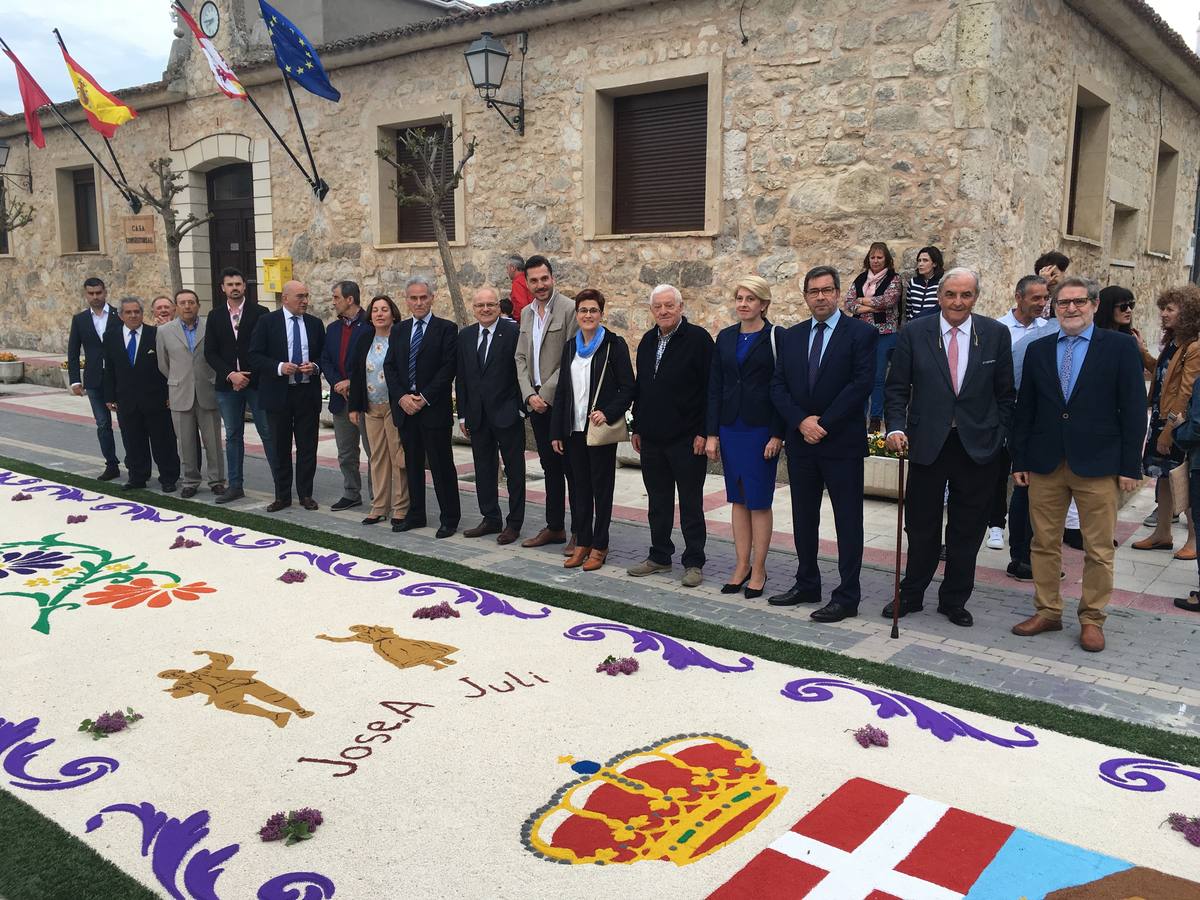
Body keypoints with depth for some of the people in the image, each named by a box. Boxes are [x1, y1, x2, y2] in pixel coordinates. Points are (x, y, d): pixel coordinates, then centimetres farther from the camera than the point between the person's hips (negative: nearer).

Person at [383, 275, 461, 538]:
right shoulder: (399, 330, 13)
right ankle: (415, 514, 22)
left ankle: (450, 518, 8)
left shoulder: (446, 329, -3)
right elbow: (389, 367, 8)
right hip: (405, 408, 5)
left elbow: (448, 368, -10)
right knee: (412, 464, 13)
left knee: (441, 465, 0)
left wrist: (424, 398, -14)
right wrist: (402, 397, -7)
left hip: (434, 408, -5)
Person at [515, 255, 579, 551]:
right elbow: (521, 358, 12)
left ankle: (579, 532, 6)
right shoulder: (526, 313, 13)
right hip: (536, 402, 7)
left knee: (571, 467, -1)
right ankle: (554, 527, 24)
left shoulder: (569, 309, -10)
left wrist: (546, 394, -15)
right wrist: (530, 395, -2)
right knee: (549, 466, 14)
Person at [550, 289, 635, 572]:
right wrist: (556, 432, 10)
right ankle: (582, 543, 20)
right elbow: (562, 391, 13)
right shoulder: (570, 347, 11)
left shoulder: (614, 345, -5)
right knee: (579, 486, 11)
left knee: (602, 487, 4)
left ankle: (599, 546, 12)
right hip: (574, 430, 5)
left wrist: (608, 413, -22)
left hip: (601, 429, -5)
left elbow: (628, 388, -8)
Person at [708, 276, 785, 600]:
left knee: (759, 501, 1)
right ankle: (742, 566, 19)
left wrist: (777, 435, -12)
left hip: (761, 428, -5)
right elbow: (715, 388, 8)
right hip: (730, 427, 5)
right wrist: (711, 434, 4)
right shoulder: (725, 338, 9)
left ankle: (758, 570, 11)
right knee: (738, 500, 10)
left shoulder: (776, 338, -5)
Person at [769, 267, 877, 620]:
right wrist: (801, 421, -11)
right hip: (800, 443, 5)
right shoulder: (791, 336, 10)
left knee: (848, 521, 1)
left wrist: (823, 423, -15)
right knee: (803, 518, 13)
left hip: (842, 443, -5)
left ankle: (847, 597, 8)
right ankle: (807, 585, 27)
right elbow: (778, 386, 5)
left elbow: (862, 384, -13)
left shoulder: (861, 333, -4)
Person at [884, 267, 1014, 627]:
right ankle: (911, 595, 28)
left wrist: (999, 435, 0)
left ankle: (954, 601, 26)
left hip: (978, 446, 1)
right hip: (927, 444, -1)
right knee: (921, 527, 10)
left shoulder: (996, 334, 0)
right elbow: (897, 388, 0)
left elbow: (1005, 392, 5)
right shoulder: (914, 333, -2)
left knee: (967, 530, 10)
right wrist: (896, 427, -12)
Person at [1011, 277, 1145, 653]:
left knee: (1098, 549, 4)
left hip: (1098, 465, -3)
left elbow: (1133, 409, -2)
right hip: (1045, 463, 3)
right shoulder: (1038, 349, 9)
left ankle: (1092, 619, 17)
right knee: (1044, 543, 9)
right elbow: (1025, 409, 10)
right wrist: (1019, 460, 6)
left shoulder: (1121, 347, 0)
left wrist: (1130, 466, -6)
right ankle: (1047, 611, 22)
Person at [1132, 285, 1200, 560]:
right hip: (1161, 419, 9)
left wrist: (1170, 429, -19)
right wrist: (1142, 352, 13)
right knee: (1163, 478, 14)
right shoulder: (1172, 343, 11)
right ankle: (1162, 534, 23)